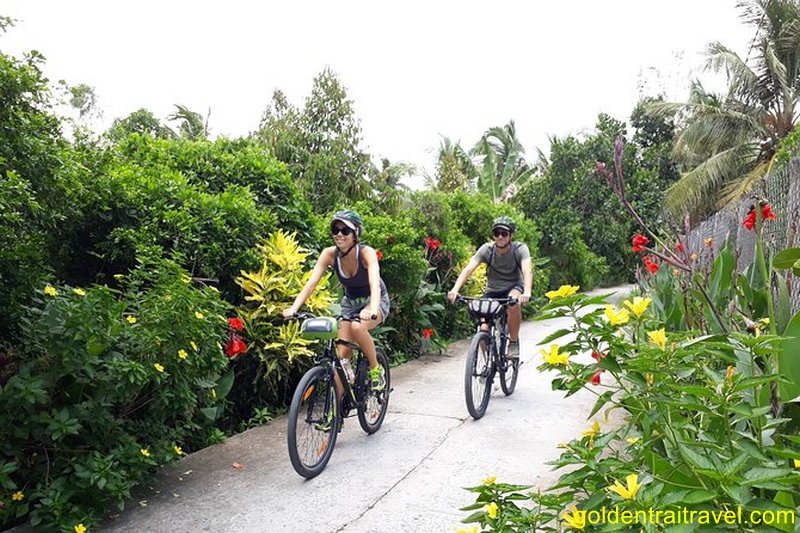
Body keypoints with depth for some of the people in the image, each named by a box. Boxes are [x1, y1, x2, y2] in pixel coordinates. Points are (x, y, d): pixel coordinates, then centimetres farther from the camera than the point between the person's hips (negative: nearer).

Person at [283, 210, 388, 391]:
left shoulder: (366, 253, -27)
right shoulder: (329, 254, -18)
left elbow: (375, 284, -42)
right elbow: (311, 283, -25)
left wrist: (372, 310, -61)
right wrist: (293, 308, -41)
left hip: (375, 301, -4)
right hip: (350, 303, 4)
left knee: (357, 327, -34)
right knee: (342, 353, -7)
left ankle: (376, 369, -10)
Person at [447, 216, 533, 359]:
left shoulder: (520, 249, -20)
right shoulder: (487, 249, -18)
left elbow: (527, 270, -37)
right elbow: (468, 269, -29)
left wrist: (527, 292, -56)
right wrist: (455, 290, -45)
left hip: (514, 287, -1)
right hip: (493, 291, 2)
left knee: (514, 302, -37)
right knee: (484, 329, -15)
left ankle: (513, 342, -16)